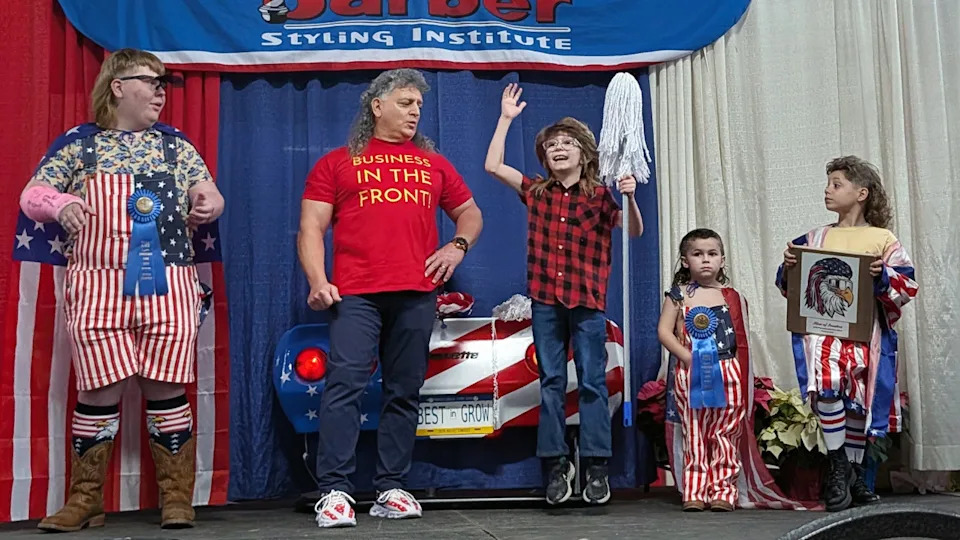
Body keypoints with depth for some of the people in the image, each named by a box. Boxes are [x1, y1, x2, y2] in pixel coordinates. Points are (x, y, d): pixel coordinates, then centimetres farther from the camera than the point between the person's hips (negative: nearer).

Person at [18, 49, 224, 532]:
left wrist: (208, 202, -9)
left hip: (167, 285, 1)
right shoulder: (78, 142, 9)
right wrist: (59, 203, -14)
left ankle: (177, 498, 9)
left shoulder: (175, 144, 14)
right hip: (98, 284, -1)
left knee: (166, 387, 0)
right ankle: (84, 500, 12)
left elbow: (206, 195, 14)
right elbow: (32, 194, 8)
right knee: (100, 390, -2)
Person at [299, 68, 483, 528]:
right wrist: (317, 281, -10)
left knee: (404, 393, 4)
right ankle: (334, 492, -11)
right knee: (344, 386, -13)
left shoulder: (433, 164, 21)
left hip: (417, 294, 3)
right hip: (355, 294, -3)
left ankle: (390, 489, 11)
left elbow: (470, 214, 26)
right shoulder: (336, 163, 12)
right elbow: (311, 228, 6)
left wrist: (457, 246, 4)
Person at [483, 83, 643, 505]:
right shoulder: (537, 191, 9)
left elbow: (634, 231, -6)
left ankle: (597, 466, 8)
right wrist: (506, 118, 5)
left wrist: (630, 197, -24)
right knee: (551, 382, 6)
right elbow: (493, 166, 5)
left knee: (592, 382, 1)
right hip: (545, 299, 3)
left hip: (588, 300, -2)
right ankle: (556, 463, 14)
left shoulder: (599, 196, 1)